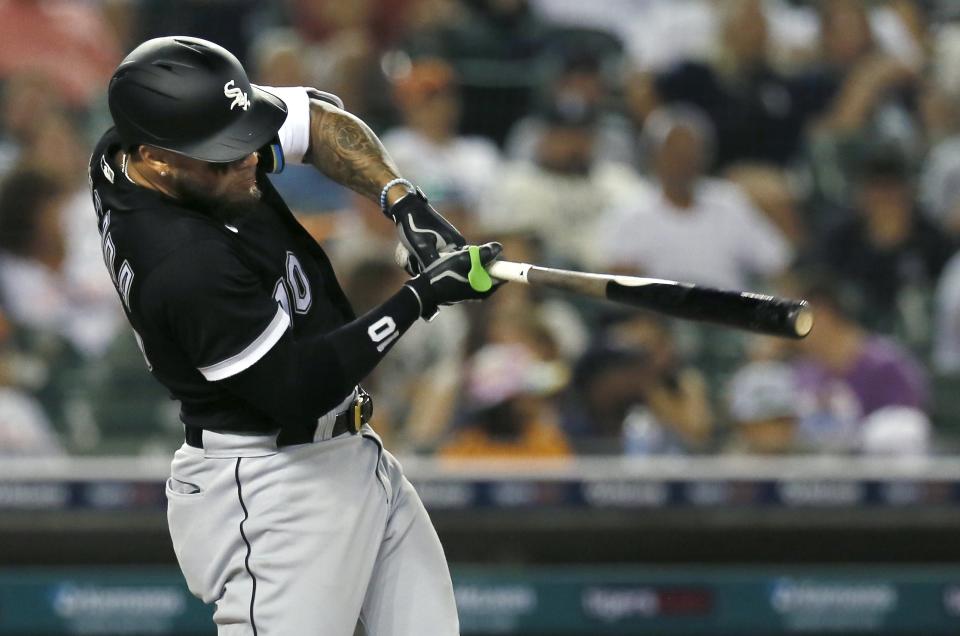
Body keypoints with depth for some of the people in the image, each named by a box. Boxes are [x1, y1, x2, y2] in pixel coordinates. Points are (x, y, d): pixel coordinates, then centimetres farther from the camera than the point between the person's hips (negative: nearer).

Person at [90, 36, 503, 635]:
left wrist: (403, 200, -5)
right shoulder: (184, 264, -31)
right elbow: (300, 389, -25)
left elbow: (317, 117, 11)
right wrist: (420, 297, -19)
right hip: (269, 493, -10)